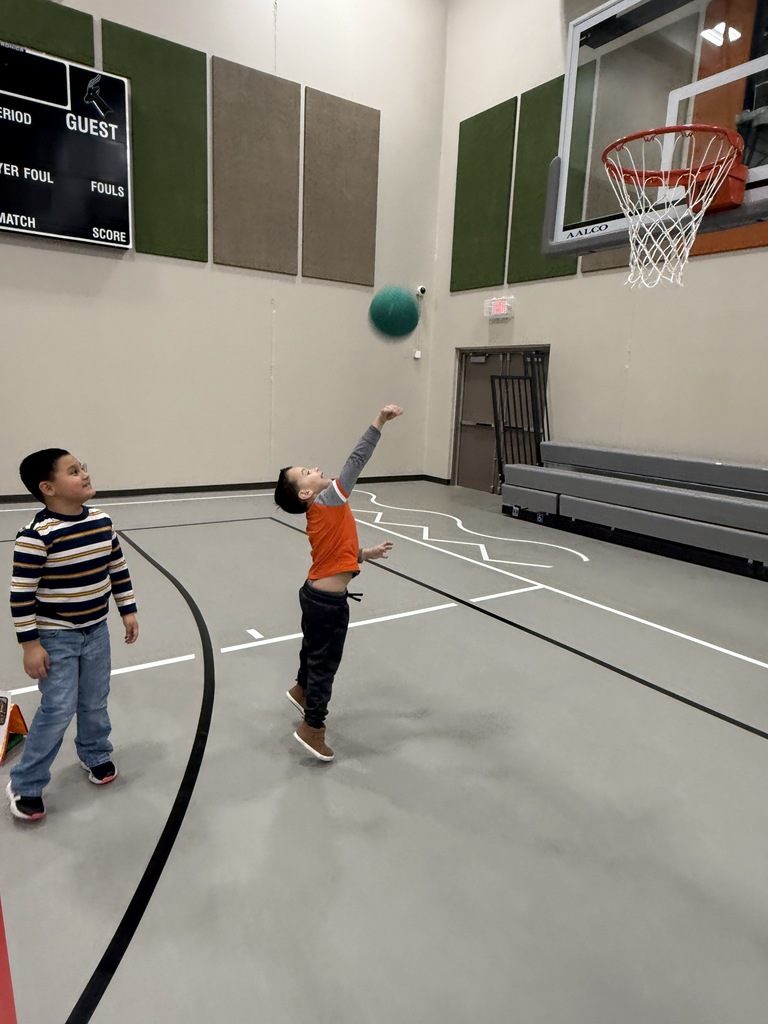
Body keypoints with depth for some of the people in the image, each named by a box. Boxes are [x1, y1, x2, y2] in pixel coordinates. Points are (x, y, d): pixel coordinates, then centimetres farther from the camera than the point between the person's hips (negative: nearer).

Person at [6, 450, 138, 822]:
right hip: (55, 637, -5)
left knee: (95, 703, 17)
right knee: (59, 710, -2)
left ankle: (95, 755, 42)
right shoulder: (37, 535, -23)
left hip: (96, 631, 6)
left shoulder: (101, 521, -3)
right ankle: (24, 785, 19)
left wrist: (128, 611, 8)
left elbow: (118, 569, 7)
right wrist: (30, 645, -16)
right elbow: (21, 594, -19)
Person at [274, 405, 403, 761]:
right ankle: (312, 728, 21)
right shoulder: (327, 502, -21)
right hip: (327, 601, -9)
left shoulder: (322, 512, 5)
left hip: (319, 596, 9)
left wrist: (366, 553, 9)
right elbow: (356, 460, -26)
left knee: (314, 648, 30)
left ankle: (302, 691, 55)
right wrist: (380, 421, -25)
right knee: (325, 661, 5)